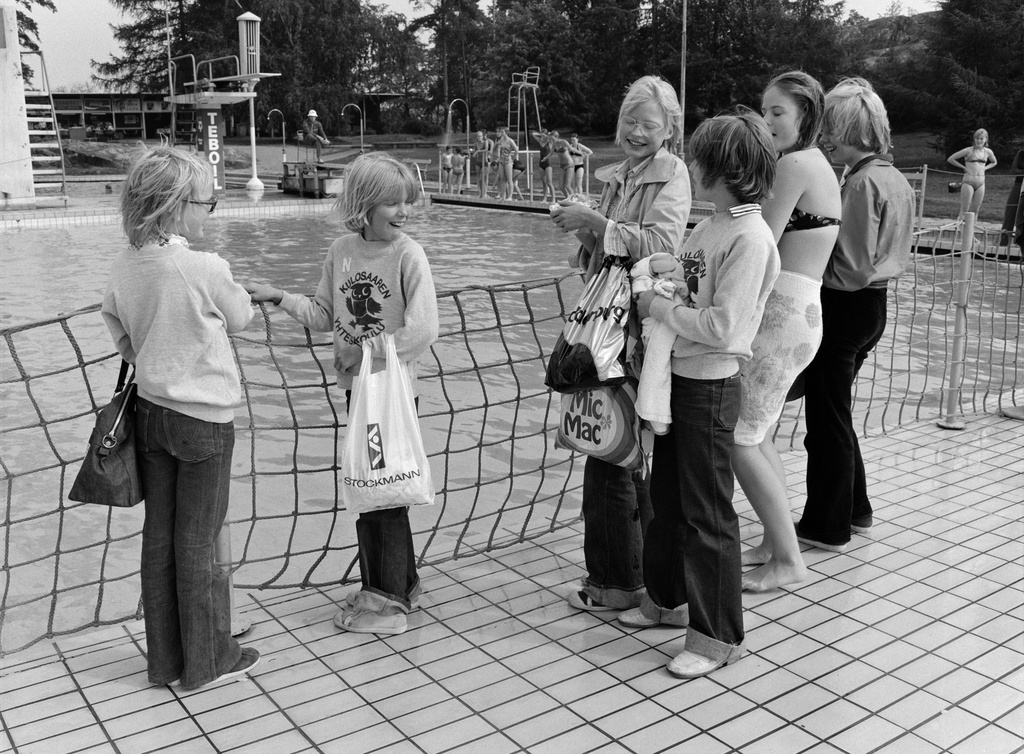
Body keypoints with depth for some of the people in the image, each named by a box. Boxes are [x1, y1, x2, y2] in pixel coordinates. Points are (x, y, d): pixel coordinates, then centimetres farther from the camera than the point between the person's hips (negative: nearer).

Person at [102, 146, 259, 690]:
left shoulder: (123, 267, -2)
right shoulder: (207, 268, -19)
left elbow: (117, 329, 10)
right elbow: (240, 319, -3)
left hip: (150, 411, 6)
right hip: (204, 419, -6)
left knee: (158, 536, 13)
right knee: (198, 542, 5)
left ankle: (165, 659, 26)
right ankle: (207, 661, 20)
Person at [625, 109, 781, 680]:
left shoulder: (750, 237, -19)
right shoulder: (712, 225, 8)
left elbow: (723, 326, -24)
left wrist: (658, 307, -15)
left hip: (710, 387, -9)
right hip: (678, 376, 9)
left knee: (707, 513, 1)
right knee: (667, 498, 20)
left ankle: (719, 636, 16)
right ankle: (667, 598, 39)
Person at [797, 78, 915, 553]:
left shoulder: (862, 182, -19)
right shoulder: (895, 179, 10)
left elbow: (853, 268, -21)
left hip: (843, 306, -9)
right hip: (873, 305, 9)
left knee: (827, 418, 2)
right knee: (835, 412, 21)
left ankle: (827, 528, 14)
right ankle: (854, 510, 33)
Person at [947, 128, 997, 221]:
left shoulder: (988, 152, 7)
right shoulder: (969, 150, -6)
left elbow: (994, 162, 27)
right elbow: (950, 159, -4)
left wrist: (985, 168, 9)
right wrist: (963, 167, -4)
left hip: (981, 183, 4)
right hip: (968, 182, -4)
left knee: (975, 210, 5)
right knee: (964, 210, -7)